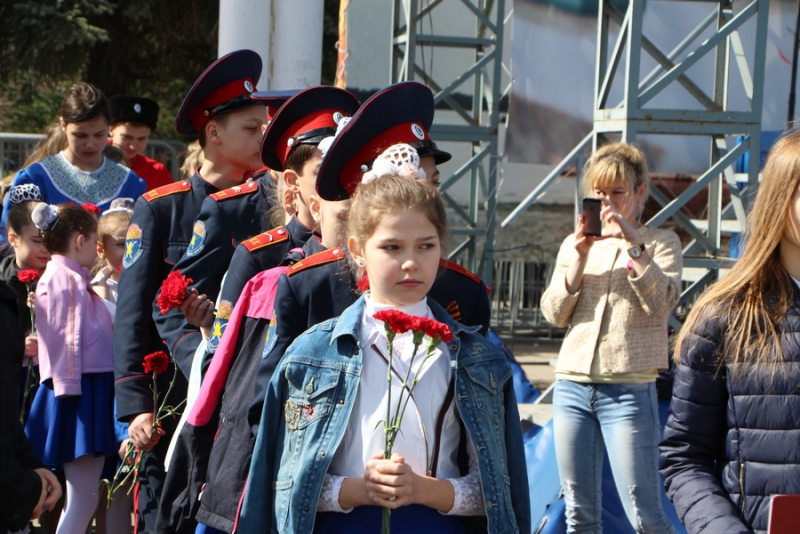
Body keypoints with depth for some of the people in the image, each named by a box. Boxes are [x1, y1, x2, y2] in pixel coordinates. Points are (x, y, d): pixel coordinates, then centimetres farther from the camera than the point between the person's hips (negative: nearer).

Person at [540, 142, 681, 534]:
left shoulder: (661, 243, 3)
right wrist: (579, 256, -7)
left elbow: (661, 305, -11)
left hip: (629, 391, -4)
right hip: (572, 386, 4)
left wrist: (634, 244, -17)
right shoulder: (574, 245, 14)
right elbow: (554, 313, 5)